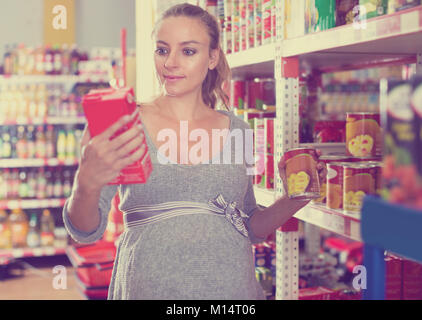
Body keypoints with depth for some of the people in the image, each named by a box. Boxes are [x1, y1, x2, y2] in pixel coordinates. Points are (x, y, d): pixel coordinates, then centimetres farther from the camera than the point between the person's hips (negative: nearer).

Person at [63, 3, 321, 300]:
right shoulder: (125, 127, -5)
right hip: (148, 289, -2)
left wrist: (292, 202, -5)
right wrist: (87, 184, -31)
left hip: (234, 288, 2)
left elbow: (251, 228, 12)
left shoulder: (237, 130, 3)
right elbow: (86, 230, -12)